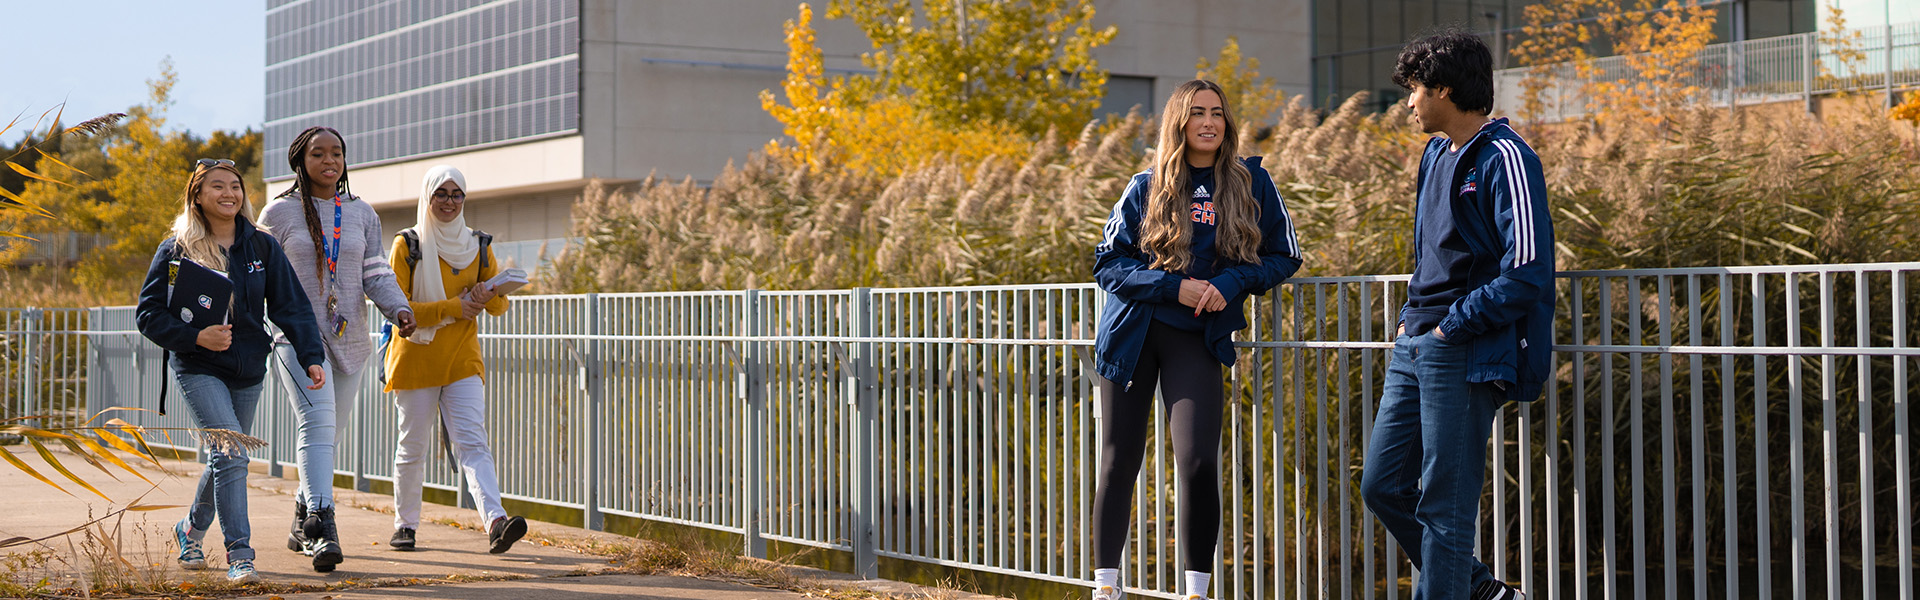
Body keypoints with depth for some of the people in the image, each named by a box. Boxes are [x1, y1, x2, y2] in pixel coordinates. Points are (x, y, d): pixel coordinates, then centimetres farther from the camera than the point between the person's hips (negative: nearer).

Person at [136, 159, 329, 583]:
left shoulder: (262, 247, 2)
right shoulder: (176, 250, -5)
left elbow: (291, 306, 0)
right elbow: (148, 314, -5)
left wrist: (312, 356, -13)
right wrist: (196, 337, -20)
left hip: (248, 371, 4)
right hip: (198, 369, -4)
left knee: (227, 459, 15)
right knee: (231, 453, -19)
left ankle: (191, 529, 42)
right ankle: (239, 555, -16)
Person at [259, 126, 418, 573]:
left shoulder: (362, 214, 12)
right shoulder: (279, 213, 3)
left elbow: (376, 274, 8)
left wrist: (400, 309, -10)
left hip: (348, 336, 4)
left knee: (328, 431, 11)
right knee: (317, 421, -21)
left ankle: (303, 518, 29)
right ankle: (321, 527, -30)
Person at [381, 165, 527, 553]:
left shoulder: (478, 246, 9)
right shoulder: (408, 245, -2)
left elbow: (499, 307, 11)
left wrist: (488, 296, -13)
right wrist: (452, 308, -19)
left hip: (463, 359, 2)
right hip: (416, 358, -2)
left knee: (472, 441, -11)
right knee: (413, 446, 6)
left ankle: (496, 522, -26)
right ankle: (405, 525, 22)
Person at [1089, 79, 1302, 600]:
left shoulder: (1251, 182, 2)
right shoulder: (1146, 189, 2)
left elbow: (1284, 257, 7)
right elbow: (1107, 263, 0)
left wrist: (1230, 283, -11)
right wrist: (1176, 286, -14)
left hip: (1197, 337, -1)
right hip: (1132, 332, 1)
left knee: (1199, 462, -13)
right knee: (1119, 461, 4)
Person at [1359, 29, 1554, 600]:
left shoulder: (1504, 159, -13)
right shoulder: (1436, 153, 15)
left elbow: (1527, 271, -20)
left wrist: (1452, 326, -15)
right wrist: (1414, 318, 12)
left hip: (1465, 354, -9)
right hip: (1414, 347, 9)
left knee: (1444, 504, -5)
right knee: (1383, 486, 11)